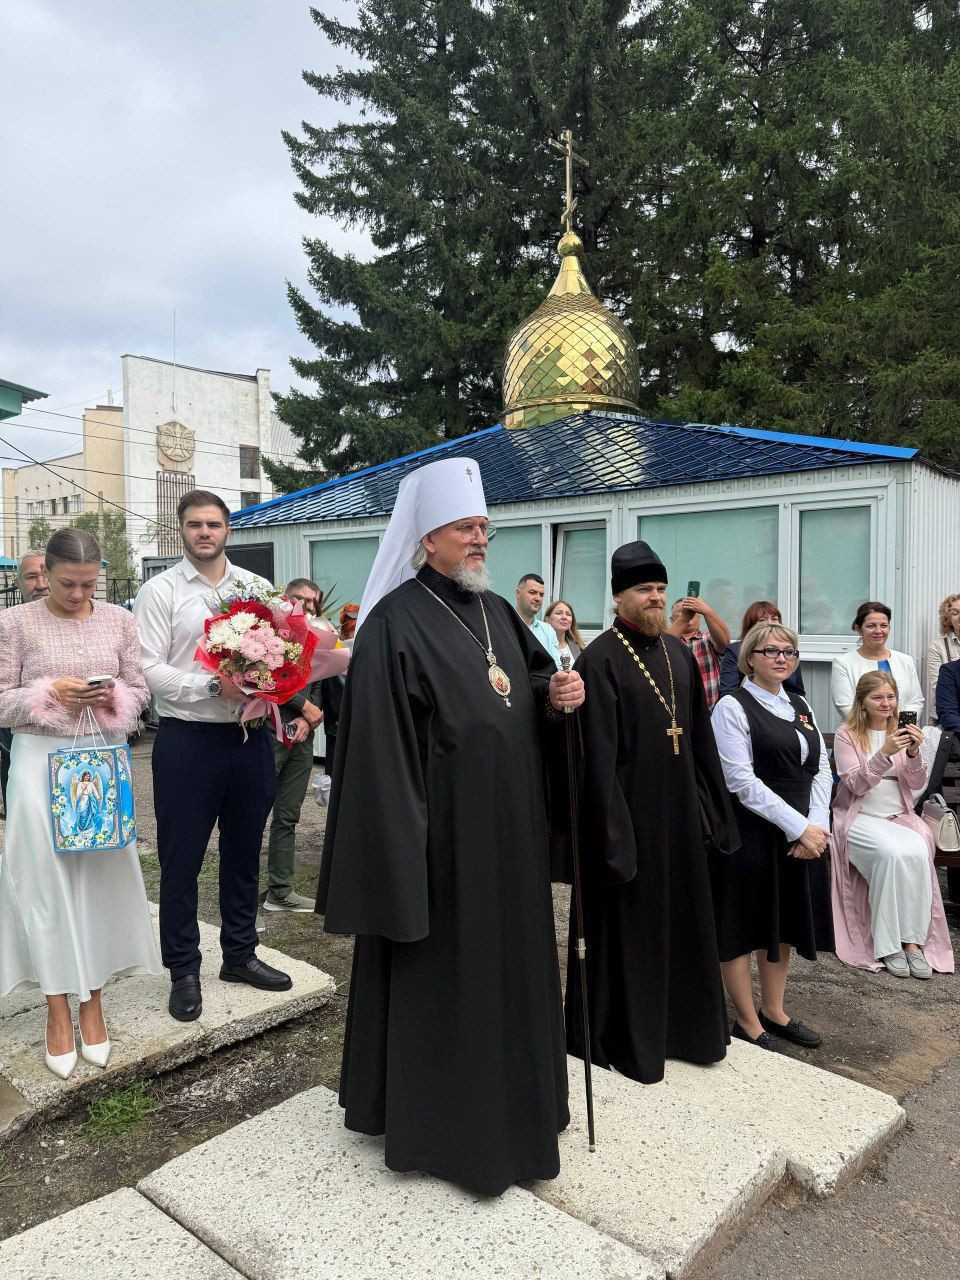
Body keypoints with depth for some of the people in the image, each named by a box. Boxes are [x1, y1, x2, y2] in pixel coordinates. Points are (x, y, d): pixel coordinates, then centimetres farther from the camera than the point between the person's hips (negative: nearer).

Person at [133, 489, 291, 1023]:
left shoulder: (257, 588, 9)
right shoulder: (160, 591, -2)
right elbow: (149, 671, -10)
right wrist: (214, 685, -19)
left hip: (250, 737, 4)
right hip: (188, 738, -4)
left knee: (244, 854, 15)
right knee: (181, 860, 6)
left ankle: (240, 954, 33)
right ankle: (184, 971, 23)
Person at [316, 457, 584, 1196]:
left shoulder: (497, 611, 9)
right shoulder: (395, 622, -14)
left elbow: (533, 682, 17)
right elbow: (381, 745, -18)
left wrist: (558, 695, -7)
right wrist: (402, 850, -20)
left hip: (509, 829, 8)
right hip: (445, 834, -8)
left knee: (509, 960, 19)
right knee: (441, 971, 7)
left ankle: (509, 1099, 40)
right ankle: (435, 1119, 28)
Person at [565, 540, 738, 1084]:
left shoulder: (679, 653, 8)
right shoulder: (600, 661, -13)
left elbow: (701, 736, 11)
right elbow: (599, 755, -17)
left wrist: (711, 809, 10)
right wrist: (613, 831, -19)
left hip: (679, 811, 7)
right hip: (630, 811, -7)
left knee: (683, 916, 17)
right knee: (629, 923, 6)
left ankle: (684, 1025, 36)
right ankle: (624, 1037, 25)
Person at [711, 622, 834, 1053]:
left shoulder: (801, 707, 12)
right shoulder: (732, 707, -10)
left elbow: (821, 770, 9)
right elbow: (742, 781, -17)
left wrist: (817, 824, -7)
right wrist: (798, 826, -18)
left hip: (801, 835, 7)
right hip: (750, 834, -7)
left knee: (785, 923, 16)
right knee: (743, 927, 4)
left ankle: (773, 1011, 32)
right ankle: (748, 1024, 19)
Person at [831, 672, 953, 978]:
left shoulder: (902, 732, 10)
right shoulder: (846, 734, -3)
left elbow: (917, 785, 4)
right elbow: (857, 785, -12)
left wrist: (914, 753, -15)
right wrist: (885, 753, -24)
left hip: (900, 817, 4)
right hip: (859, 818, -3)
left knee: (918, 852, -29)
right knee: (891, 853, -32)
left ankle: (913, 940, -20)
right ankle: (887, 946, -21)